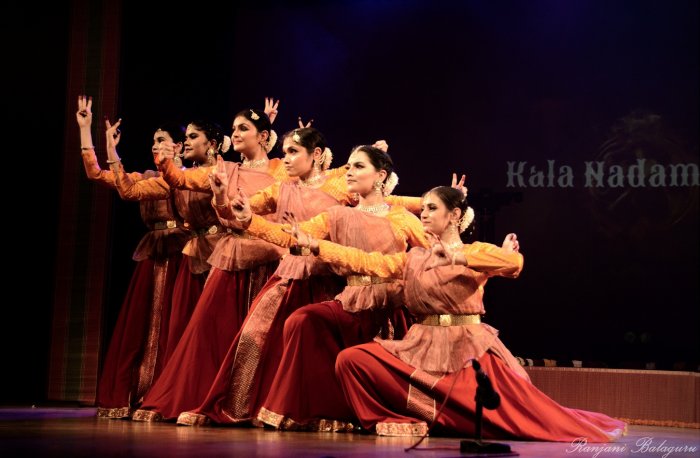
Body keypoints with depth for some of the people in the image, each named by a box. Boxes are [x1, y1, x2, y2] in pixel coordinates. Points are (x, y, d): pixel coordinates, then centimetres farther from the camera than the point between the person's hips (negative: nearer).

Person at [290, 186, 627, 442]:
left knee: (518, 414, -19)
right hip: (422, 347, 4)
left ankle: (578, 429, 10)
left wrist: (460, 257, -22)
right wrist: (312, 244, 2)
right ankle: (407, 417, -2)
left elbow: (514, 261, -19)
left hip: (469, 349, -4)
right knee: (351, 360, -15)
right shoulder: (413, 259, 15)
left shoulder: (477, 252, 3)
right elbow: (364, 261, 8)